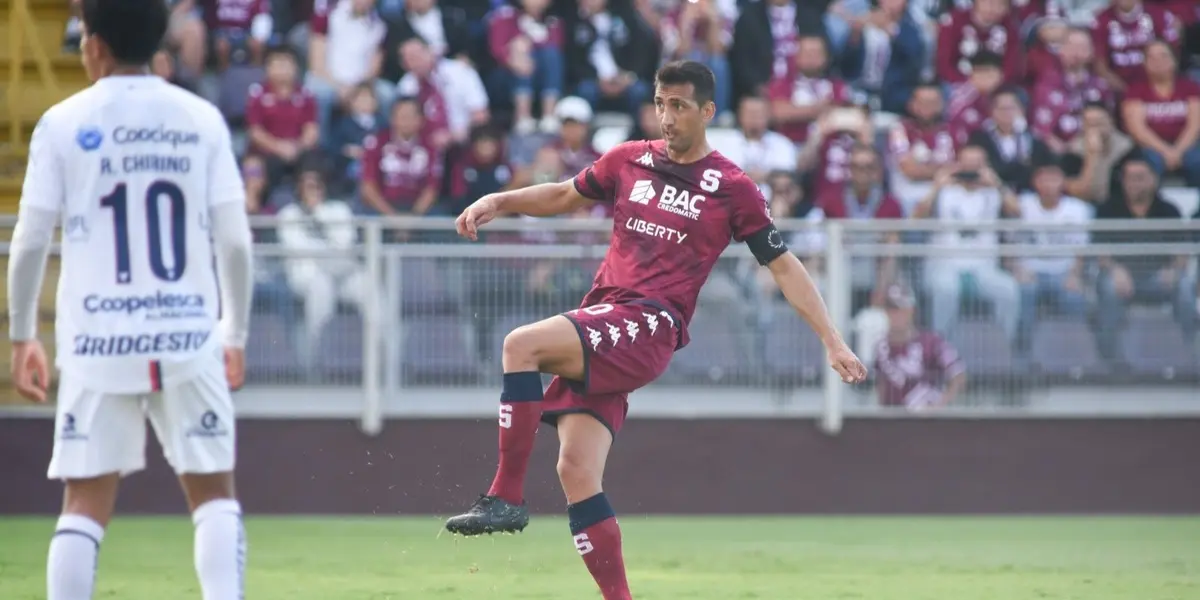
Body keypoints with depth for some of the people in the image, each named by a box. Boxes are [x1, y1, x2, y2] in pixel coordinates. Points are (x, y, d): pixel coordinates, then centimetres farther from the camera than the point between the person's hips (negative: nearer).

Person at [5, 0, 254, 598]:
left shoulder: (65, 123, 0)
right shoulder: (200, 119, 4)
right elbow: (234, 241, 2)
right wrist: (236, 334, 13)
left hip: (97, 341, 0)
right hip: (189, 337, 1)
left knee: (85, 502, 4)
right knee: (213, 492, 7)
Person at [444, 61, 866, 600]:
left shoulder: (731, 188, 3)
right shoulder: (629, 160, 16)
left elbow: (785, 267, 7)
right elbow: (566, 196, 31)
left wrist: (832, 340, 3)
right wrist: (496, 202, 16)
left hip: (650, 327, -5)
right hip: (597, 326, 5)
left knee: (522, 345, -28)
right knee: (576, 471, -7)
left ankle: (507, 497, -24)